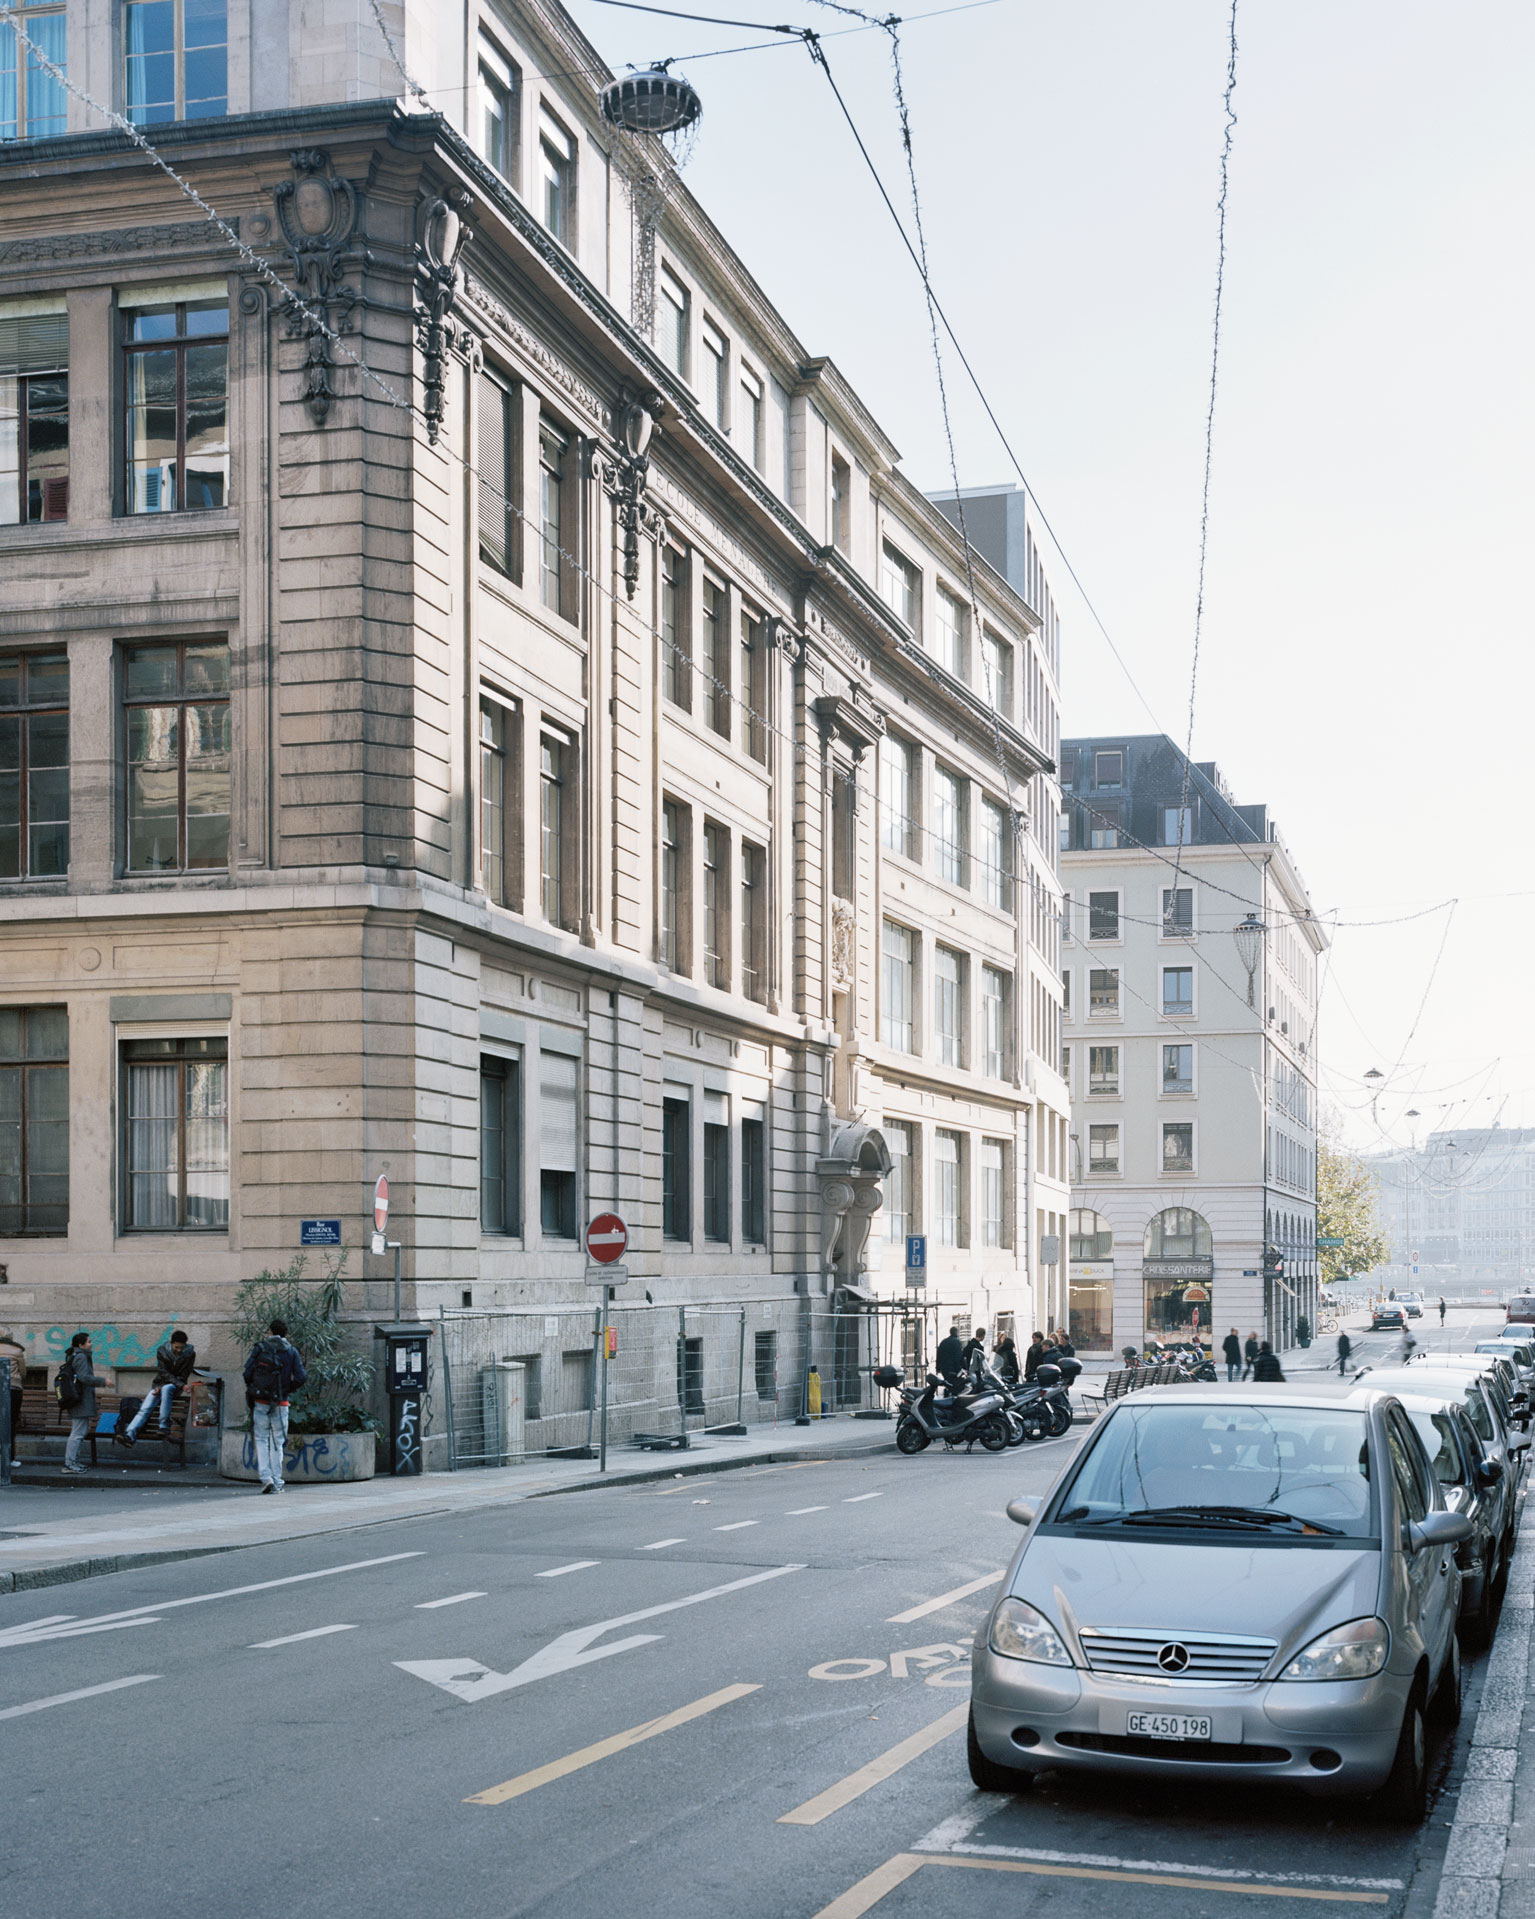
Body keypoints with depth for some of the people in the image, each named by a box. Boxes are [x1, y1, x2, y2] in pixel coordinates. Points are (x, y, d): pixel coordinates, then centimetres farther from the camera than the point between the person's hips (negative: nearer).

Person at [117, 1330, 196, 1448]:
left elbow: (183, 1376, -9)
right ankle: (130, 1435, -33)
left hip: (175, 1386, -2)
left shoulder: (190, 1354, -8)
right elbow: (164, 1373, -11)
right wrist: (181, 1385, -25)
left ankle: (164, 1425, -34)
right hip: (160, 1384, 2)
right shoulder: (162, 1352, -5)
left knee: (166, 1388, -37)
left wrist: (161, 1387, -17)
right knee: (145, 1409, -19)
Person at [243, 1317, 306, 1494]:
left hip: (260, 1402, -1)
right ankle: (276, 1483, 9)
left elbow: (247, 1373, -7)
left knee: (261, 1440, 9)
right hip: (280, 1404, 1)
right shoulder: (291, 1352, 1)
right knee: (277, 1443, 9)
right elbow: (301, 1377, -7)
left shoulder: (260, 1348, -1)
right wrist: (287, 1389, 10)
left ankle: (266, 1477, -6)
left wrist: (251, 1389, 11)